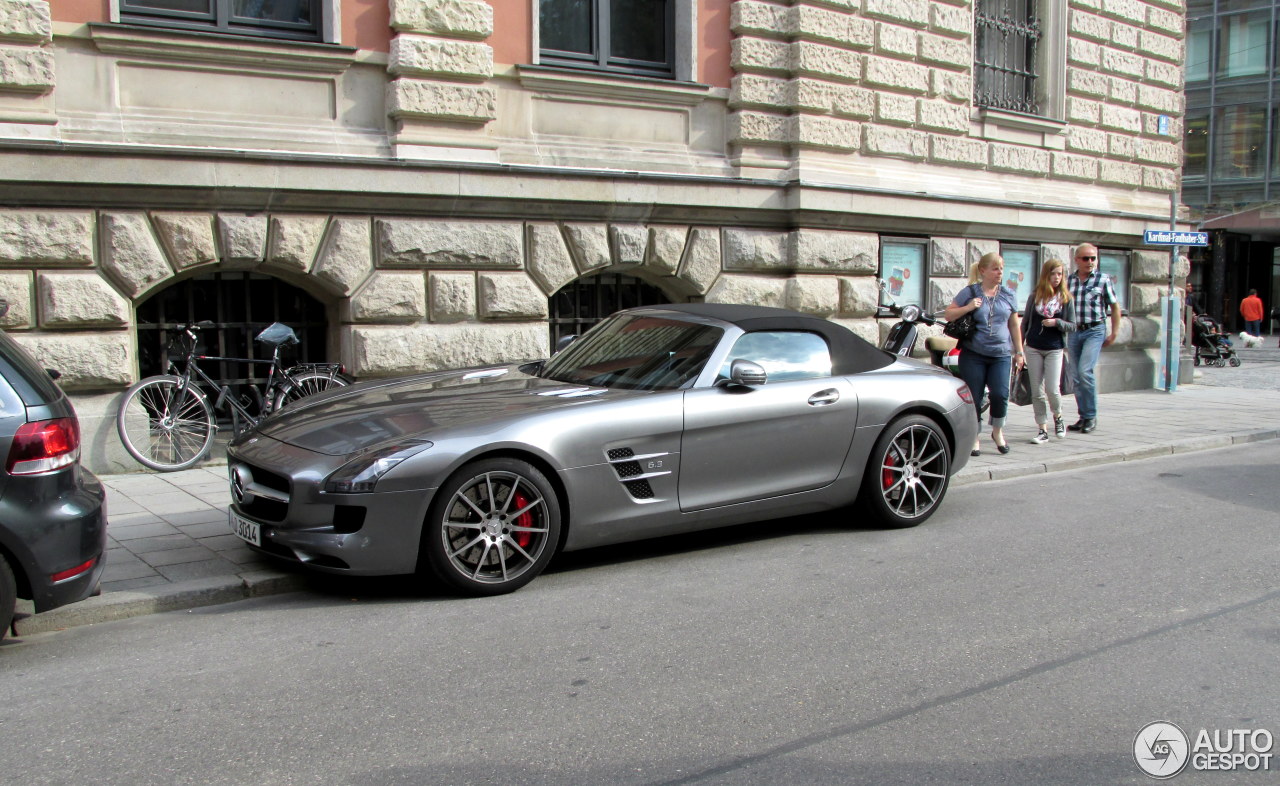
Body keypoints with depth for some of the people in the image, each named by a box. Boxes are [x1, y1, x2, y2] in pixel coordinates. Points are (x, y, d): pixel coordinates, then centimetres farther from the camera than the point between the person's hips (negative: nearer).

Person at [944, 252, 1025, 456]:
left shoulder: (1009, 295, 11)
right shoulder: (970, 292, 2)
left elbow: (1014, 325, 15)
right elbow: (948, 314, 1)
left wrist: (1019, 352, 13)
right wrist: (968, 308, -14)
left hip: (1001, 355, 2)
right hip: (973, 355, -2)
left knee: (1000, 394, -10)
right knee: (974, 397, 0)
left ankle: (997, 431, 16)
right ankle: (975, 438, 15)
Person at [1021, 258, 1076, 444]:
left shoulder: (1066, 298, 0)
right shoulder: (1035, 296, 3)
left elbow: (1073, 326, 2)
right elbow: (1025, 321, 9)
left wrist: (1056, 322, -16)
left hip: (1054, 349, -2)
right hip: (1033, 348, 2)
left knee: (1052, 389, -10)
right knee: (1037, 392, 2)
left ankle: (1058, 418, 21)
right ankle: (1043, 430, 10)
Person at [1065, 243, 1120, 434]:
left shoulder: (1103, 279, -1)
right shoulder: (1068, 280, 7)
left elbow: (1115, 306, 4)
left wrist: (1114, 333, 0)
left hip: (1094, 332, -4)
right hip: (1074, 332, 4)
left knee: (1085, 371, -18)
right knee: (1077, 377, 6)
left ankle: (1091, 416, -5)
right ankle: (1083, 417, 17)